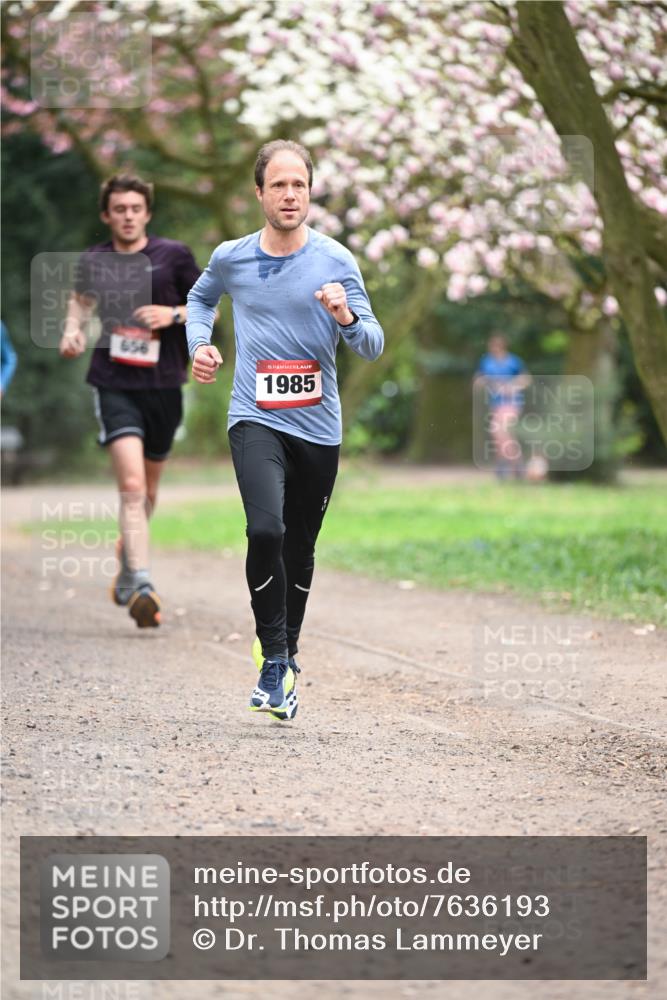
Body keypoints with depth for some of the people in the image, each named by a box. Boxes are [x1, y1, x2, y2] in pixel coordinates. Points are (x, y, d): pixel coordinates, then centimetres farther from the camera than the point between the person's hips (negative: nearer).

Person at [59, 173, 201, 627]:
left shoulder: (174, 255, 0)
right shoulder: (93, 261, 5)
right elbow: (81, 299, 26)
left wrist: (173, 314, -12)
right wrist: (74, 328, 6)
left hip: (164, 385, 1)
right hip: (114, 384, -1)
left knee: (147, 490, 15)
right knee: (131, 484, -18)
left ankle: (127, 562, 42)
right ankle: (141, 584, -24)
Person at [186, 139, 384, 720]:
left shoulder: (335, 261, -2)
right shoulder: (232, 258, 2)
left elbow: (374, 346, -4)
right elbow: (200, 298, 25)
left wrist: (345, 317, -25)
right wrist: (200, 344, 7)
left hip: (318, 427, 1)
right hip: (256, 420, -1)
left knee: (300, 551, 12)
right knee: (265, 529, -24)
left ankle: (286, 654, 33)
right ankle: (274, 659, -12)